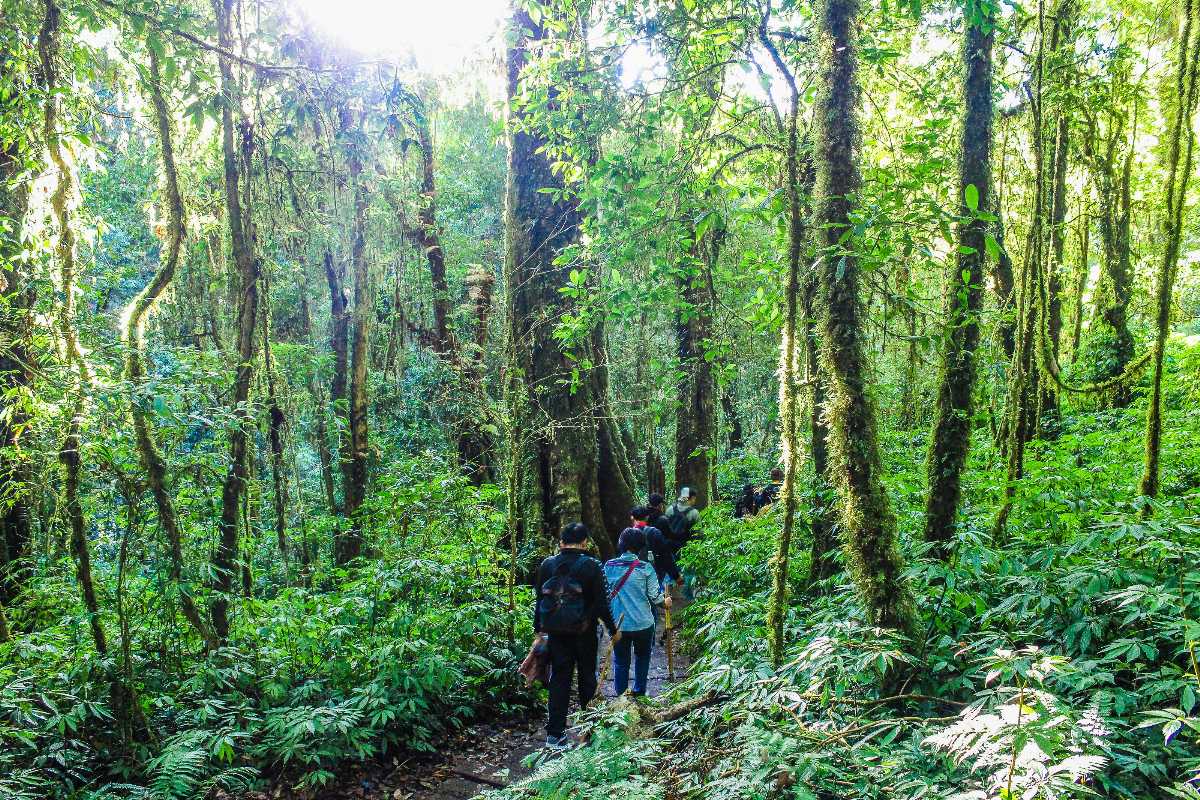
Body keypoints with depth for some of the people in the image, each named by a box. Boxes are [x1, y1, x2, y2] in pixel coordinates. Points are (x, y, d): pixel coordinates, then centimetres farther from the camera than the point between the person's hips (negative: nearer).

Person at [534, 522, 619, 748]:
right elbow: (601, 602, -10)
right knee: (587, 676, 16)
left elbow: (540, 600, 4)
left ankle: (554, 733, 5)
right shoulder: (591, 566, -12)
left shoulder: (547, 565, -2)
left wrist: (539, 629, 14)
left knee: (559, 678, 9)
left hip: (556, 633, 2)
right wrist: (613, 629, 3)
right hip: (584, 633, -2)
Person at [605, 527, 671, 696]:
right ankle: (639, 692, 26)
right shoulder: (645, 568, -12)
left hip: (618, 624, 1)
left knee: (620, 660, 14)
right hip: (643, 623, -1)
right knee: (642, 657, 21)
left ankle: (620, 695, 19)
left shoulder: (609, 566, -6)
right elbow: (655, 596, -7)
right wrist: (665, 601, 15)